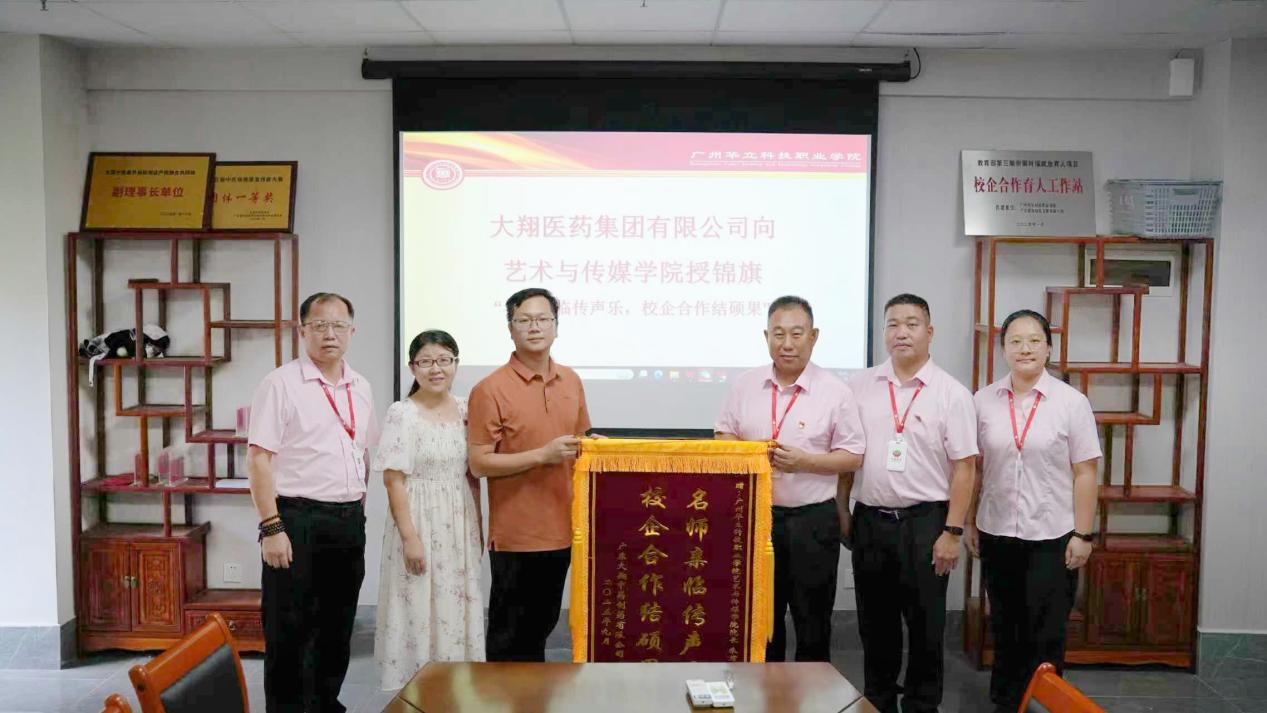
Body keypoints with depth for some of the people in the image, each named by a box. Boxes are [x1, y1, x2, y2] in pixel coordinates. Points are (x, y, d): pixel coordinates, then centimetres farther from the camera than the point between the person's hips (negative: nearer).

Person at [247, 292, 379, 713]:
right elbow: (259, 458, -13)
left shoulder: (360, 388, 11)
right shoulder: (282, 383, -8)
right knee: (289, 631, 2)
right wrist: (271, 527, -18)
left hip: (350, 521, 6)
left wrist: (358, 504, 13)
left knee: (338, 626, 16)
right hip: (298, 520, -6)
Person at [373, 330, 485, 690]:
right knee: (419, 608, 2)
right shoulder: (401, 413, -10)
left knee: (457, 607, 11)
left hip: (459, 525, 5)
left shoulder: (465, 410, 6)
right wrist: (409, 536, -16)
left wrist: (478, 526, 11)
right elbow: (394, 480, -12)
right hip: (420, 521, -5)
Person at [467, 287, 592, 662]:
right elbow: (479, 464, -12)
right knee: (509, 635, 6)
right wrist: (542, 455, -20)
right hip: (515, 533, -6)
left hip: (560, 529, 6)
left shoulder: (571, 381, 8)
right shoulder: (491, 389, -10)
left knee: (542, 624, 18)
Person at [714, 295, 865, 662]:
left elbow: (853, 456, -4)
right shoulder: (745, 385, 5)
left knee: (812, 619, 8)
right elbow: (723, 435, 13)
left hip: (813, 519, -3)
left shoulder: (835, 391, -5)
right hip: (755, 515, 3)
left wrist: (804, 462, -18)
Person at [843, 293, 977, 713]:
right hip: (869, 520, 3)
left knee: (925, 624, 7)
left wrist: (952, 532, -10)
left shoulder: (952, 393, -4)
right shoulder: (860, 387, 4)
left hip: (924, 522, -3)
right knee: (875, 623, 14)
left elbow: (964, 467, -6)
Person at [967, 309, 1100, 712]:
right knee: (1004, 628, 16)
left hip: (1052, 537, -2)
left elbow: (1084, 474, -5)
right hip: (997, 533, 2)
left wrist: (1082, 534, -7)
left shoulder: (1072, 402, -6)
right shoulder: (983, 401, -1)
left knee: (1045, 633, 5)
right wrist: (969, 524, 5)